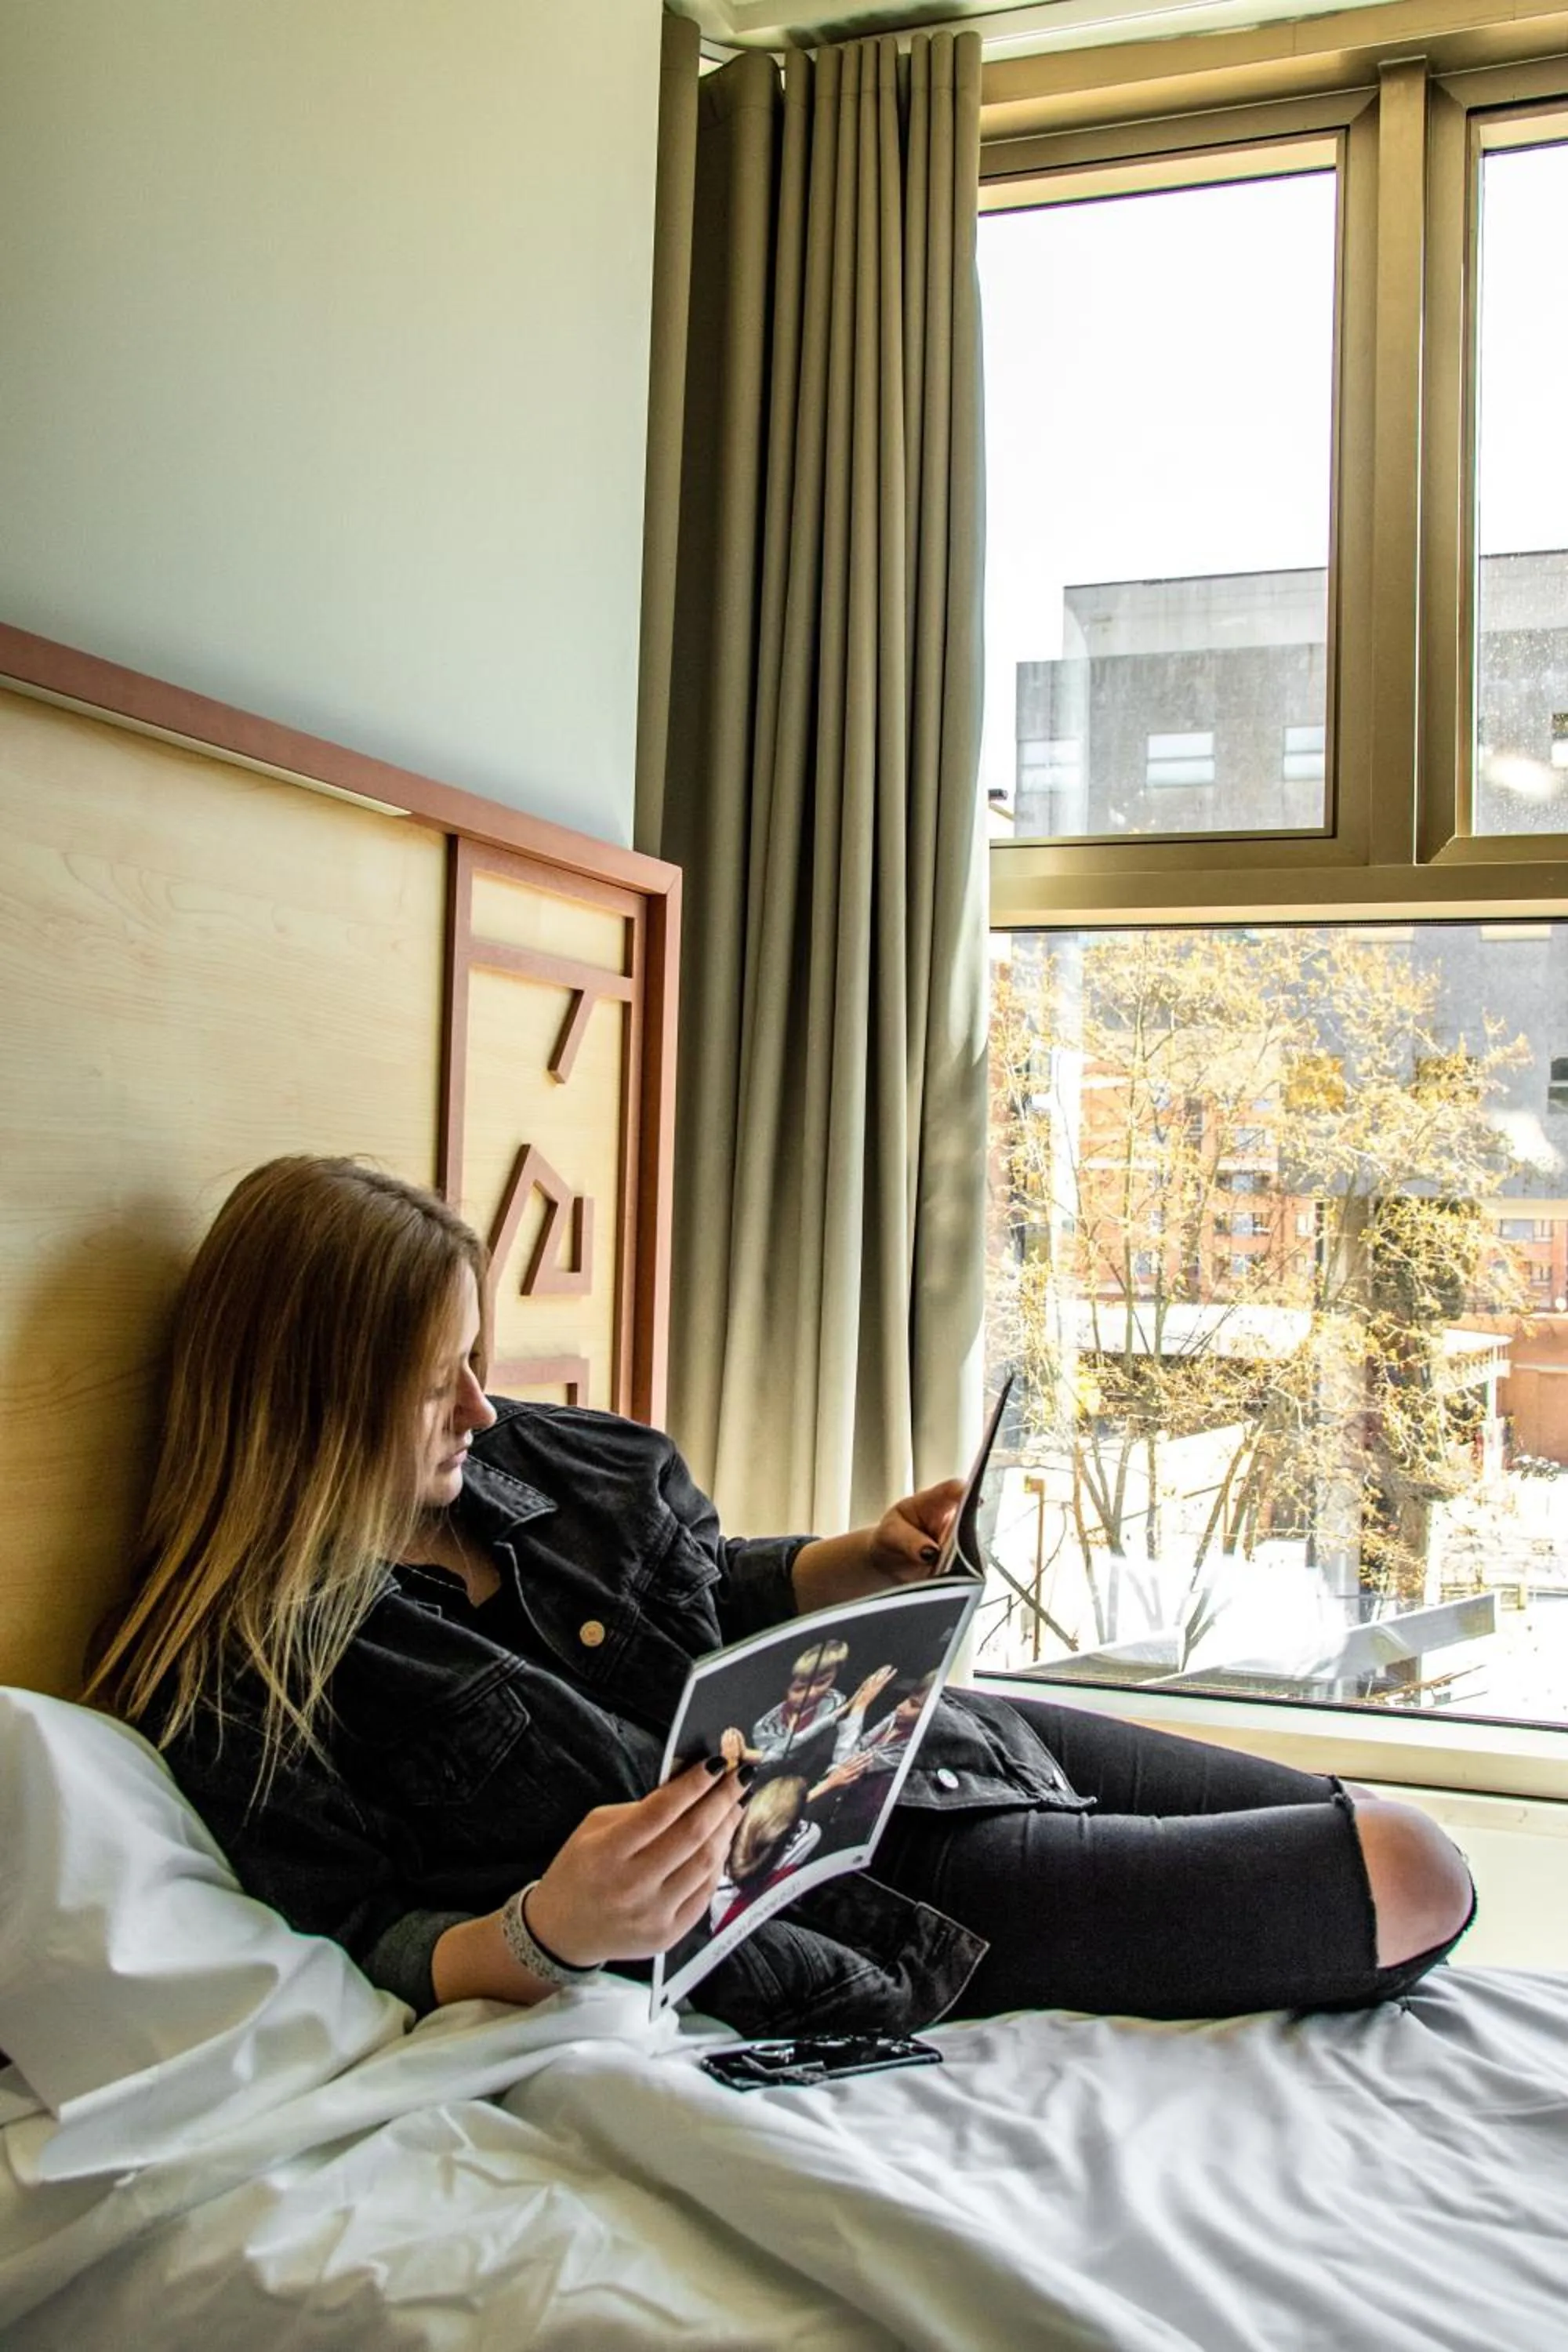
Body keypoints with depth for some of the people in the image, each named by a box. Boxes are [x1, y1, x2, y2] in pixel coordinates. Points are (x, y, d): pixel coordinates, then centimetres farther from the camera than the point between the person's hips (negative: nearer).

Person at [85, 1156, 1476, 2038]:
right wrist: (551, 1933, -34)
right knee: (1407, 1886, -8)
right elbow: (372, 1945, -14)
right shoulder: (241, 1686, -16)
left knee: (1376, 1821, 12)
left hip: (895, 1740, 8)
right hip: (854, 1903, -8)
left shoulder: (525, 1456, 3)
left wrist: (879, 1558, -2)